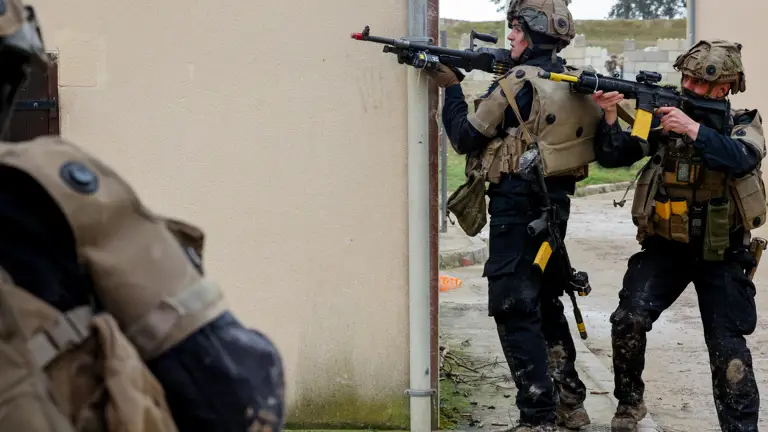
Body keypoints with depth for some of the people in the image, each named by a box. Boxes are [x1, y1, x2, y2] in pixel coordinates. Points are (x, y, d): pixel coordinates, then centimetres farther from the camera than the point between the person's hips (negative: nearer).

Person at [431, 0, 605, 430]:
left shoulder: (519, 83, -15)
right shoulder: (576, 82, 8)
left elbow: (465, 137, -8)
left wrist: (451, 86, 5)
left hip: (518, 207, -8)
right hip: (557, 202, 8)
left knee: (515, 311, -3)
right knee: (546, 302, 20)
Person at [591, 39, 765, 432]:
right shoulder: (662, 118, 1)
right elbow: (612, 156, -3)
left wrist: (693, 129, -32)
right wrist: (609, 117, -19)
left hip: (721, 253, -1)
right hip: (664, 246, 1)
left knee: (728, 346, -3)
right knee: (629, 319, -15)